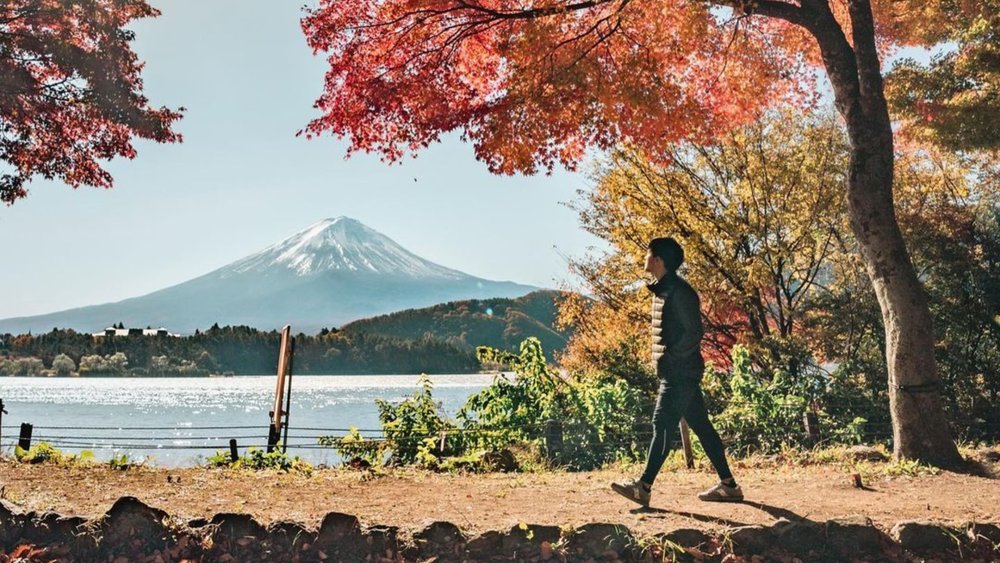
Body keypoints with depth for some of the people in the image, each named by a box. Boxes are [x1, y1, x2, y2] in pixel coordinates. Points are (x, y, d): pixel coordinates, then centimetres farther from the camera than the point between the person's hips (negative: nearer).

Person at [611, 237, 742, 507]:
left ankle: (644, 486, -8)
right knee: (701, 426, 12)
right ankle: (728, 485, 18)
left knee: (663, 426, -9)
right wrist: (663, 362, 15)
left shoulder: (679, 291, -14)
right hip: (676, 372, 10)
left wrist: (669, 358, -19)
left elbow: (694, 332, -19)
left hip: (680, 373, -10)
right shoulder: (663, 290, 16)